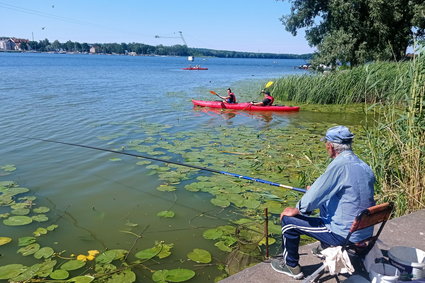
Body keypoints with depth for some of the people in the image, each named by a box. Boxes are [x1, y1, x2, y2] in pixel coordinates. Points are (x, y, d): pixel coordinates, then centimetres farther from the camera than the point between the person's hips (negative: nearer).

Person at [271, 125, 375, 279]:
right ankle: (325, 247, 45)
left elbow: (310, 201, -23)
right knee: (325, 202, 32)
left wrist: (295, 210, -3)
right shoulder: (364, 166, 2)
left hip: (345, 235, -9)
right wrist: (317, 189, 26)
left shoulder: (339, 165, -24)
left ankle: (291, 266, 23)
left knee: (288, 220, 2)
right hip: (365, 232, 9)